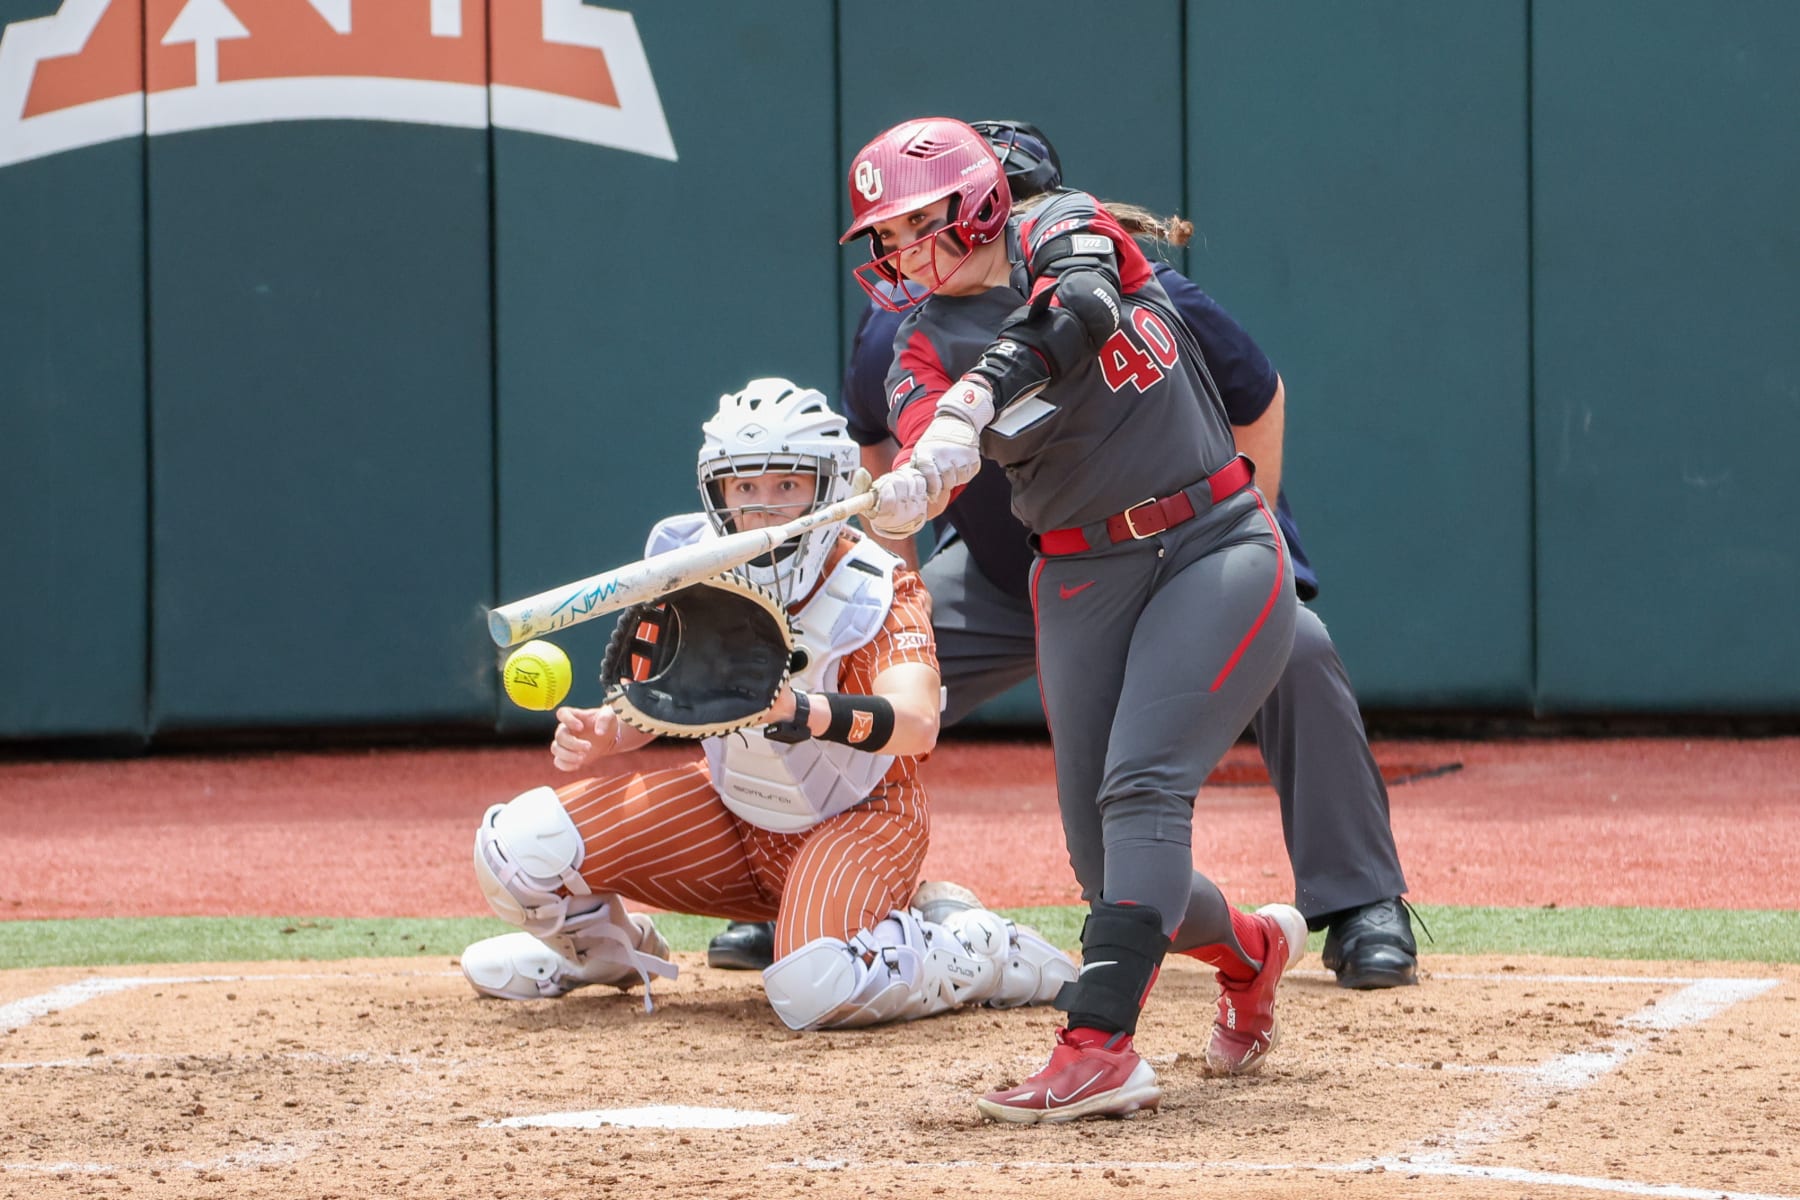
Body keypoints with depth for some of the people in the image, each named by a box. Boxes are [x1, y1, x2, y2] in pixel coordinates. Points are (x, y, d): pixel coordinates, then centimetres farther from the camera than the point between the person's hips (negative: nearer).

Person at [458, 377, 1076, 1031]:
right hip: (731, 810, 5)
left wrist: (802, 711, -64)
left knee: (815, 990, -36)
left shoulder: (873, 590, -26)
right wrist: (604, 734, -23)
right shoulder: (690, 562, -11)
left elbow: (918, 724, -44)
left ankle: (976, 952, -4)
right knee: (522, 843, -13)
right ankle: (601, 946, 23)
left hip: (856, 821, -5)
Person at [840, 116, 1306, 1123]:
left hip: (1218, 549, -4)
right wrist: (918, 479, -48)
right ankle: (1250, 948, 32)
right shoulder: (926, 345, 0)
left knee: (1142, 785, -23)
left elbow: (1077, 304, -27)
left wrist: (984, 386, -44)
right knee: (1111, 868, 0)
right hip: (1084, 580, 4)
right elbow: (926, 427, -23)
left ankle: (1100, 1044, -31)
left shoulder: (1070, 232, -3)